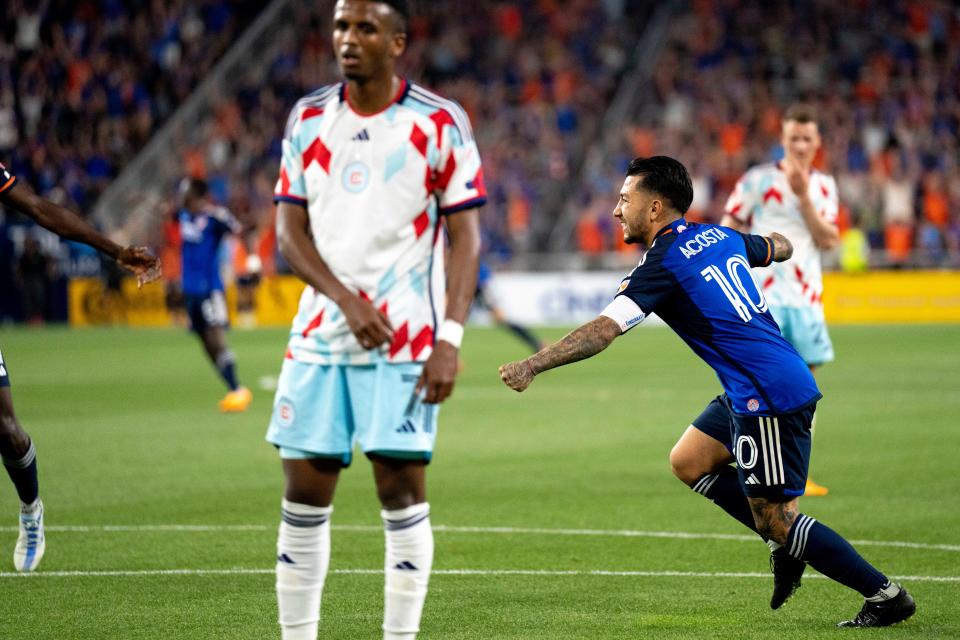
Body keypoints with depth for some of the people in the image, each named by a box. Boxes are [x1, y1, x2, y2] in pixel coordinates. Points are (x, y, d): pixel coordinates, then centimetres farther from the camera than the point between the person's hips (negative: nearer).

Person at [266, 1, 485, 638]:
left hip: (407, 341, -3)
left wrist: (449, 340, -12)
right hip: (319, 338, 3)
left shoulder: (441, 123, -3)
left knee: (402, 490, -5)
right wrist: (346, 299, -9)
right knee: (305, 491, 3)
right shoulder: (308, 118, 8)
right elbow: (290, 228, 7)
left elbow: (466, 237, -3)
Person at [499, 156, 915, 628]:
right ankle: (788, 545, 17)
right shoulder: (720, 236, 11)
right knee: (688, 462, 15)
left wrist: (531, 367, -20)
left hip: (771, 398, -9)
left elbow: (603, 330, -21)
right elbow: (778, 247, 31)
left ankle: (886, 596, 2)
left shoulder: (663, 265, -13)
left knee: (777, 523, -3)